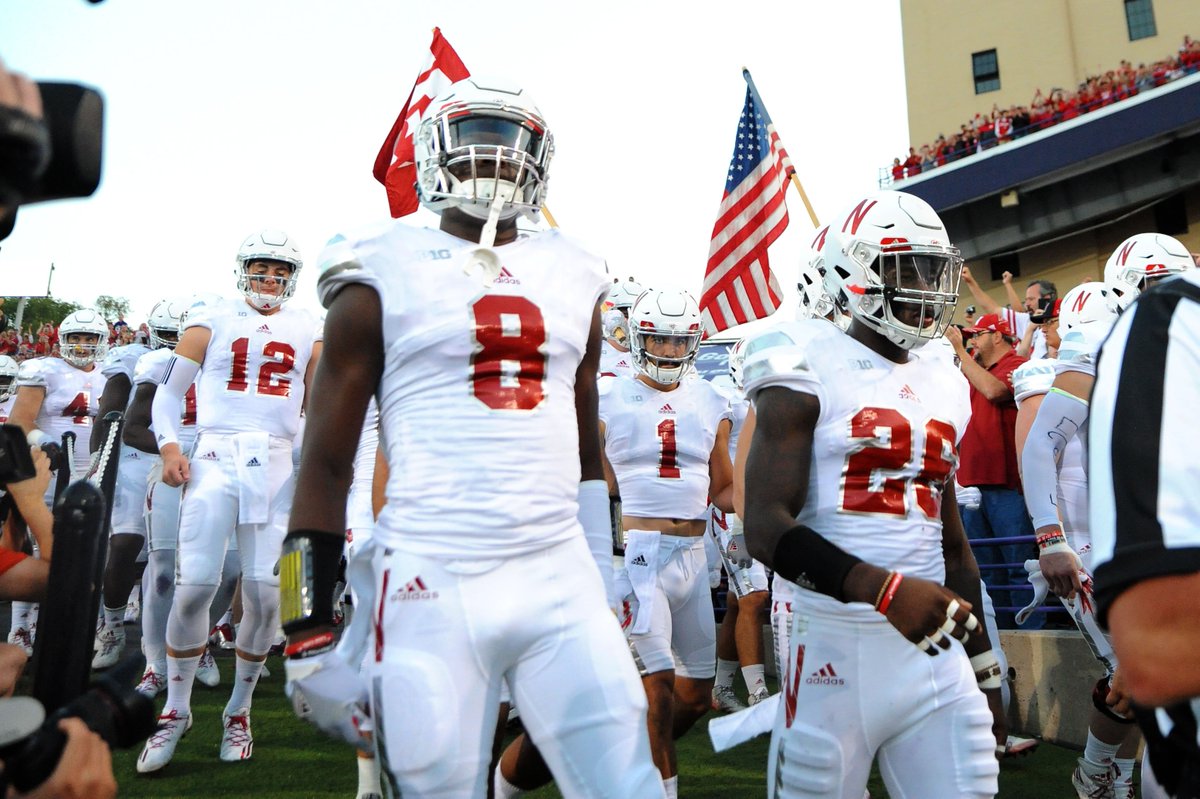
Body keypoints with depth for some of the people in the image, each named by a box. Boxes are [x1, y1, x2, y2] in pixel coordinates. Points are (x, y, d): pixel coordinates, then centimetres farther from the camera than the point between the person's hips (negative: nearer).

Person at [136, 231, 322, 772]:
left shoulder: (307, 332, 13)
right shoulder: (212, 322, 8)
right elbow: (168, 391, 9)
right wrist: (170, 448, -6)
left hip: (277, 464, 2)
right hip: (215, 458, -1)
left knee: (264, 592, -1)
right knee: (195, 583, -9)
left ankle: (238, 712, 17)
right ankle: (176, 711, 10)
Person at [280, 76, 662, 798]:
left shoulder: (573, 279, 14)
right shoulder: (385, 275, 2)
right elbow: (326, 464, 1)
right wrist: (309, 632, -2)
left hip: (562, 581, 4)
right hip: (432, 583, -3)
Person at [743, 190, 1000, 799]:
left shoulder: (941, 383, 13)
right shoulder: (809, 370, -7)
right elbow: (766, 529, -16)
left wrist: (984, 666, 20)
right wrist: (886, 589, -26)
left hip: (937, 652, 6)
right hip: (837, 653, -5)